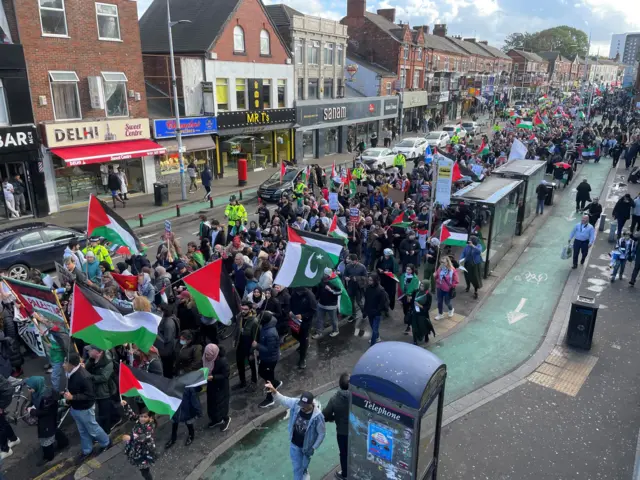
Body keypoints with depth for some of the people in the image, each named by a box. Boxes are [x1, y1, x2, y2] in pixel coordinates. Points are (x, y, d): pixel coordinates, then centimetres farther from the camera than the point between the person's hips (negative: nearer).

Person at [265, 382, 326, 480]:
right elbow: (282, 399, -18)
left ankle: (303, 471, 65)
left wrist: (314, 448, -13)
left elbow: (322, 433, -20)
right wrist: (273, 390, -38)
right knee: (296, 466, 18)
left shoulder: (317, 416, -36)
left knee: (305, 463, 31)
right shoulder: (295, 403, -28)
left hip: (307, 445, -1)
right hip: (294, 444, 1)